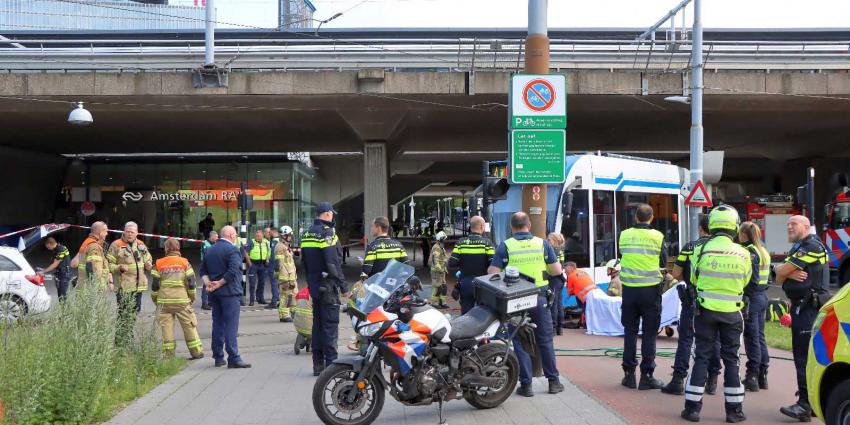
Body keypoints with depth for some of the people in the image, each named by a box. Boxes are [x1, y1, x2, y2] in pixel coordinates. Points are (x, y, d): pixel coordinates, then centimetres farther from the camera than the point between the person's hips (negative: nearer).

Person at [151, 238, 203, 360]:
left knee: (166, 327, 5)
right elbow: (191, 282, -1)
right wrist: (192, 298, 12)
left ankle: (168, 353, 5)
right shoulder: (185, 263, 2)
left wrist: (155, 299, 16)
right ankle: (197, 352, 10)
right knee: (189, 326, 7)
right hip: (182, 300, 0)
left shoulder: (158, 264, 3)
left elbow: (155, 284, 2)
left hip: (164, 301, 0)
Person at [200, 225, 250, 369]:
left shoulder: (209, 250, 15)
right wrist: (220, 283, -13)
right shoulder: (232, 249, -10)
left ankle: (218, 357, 16)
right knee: (231, 325, -7)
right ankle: (233, 358, -10)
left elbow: (203, 271, 12)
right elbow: (233, 270, -21)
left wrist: (208, 283, -1)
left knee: (218, 324, 13)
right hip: (229, 292, -7)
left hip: (214, 293, 7)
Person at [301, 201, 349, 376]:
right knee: (330, 324, -5)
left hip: (313, 285, 8)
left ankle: (318, 364, 16)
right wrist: (344, 286, -14)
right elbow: (333, 263, -19)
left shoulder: (306, 234, 12)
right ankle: (331, 364, -5)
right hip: (327, 286, -8)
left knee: (318, 324, 13)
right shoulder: (327, 233, -14)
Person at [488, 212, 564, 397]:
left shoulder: (505, 246, -6)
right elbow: (557, 270, 1)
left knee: (520, 342, 6)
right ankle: (553, 381, 16)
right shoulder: (543, 243, 0)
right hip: (540, 298, 2)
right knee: (545, 341, 12)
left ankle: (526, 384, 7)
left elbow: (493, 272, -10)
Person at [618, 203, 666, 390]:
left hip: (629, 289, 2)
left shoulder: (624, 235, -1)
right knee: (649, 333, 5)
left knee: (630, 331, 11)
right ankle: (646, 376, 6)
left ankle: (629, 374, 13)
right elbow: (663, 263, 1)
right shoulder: (657, 236, -7)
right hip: (650, 289, -2)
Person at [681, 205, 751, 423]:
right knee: (731, 360, 9)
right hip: (732, 313, 1)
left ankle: (692, 407, 7)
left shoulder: (701, 250, -10)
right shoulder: (743, 254, -6)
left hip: (706, 310, 0)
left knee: (701, 358, 6)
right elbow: (745, 281, 10)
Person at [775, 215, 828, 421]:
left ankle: (805, 405, -13)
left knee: (804, 356, -12)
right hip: (800, 306, 10)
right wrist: (791, 274, -10)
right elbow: (779, 279, 12)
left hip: (809, 308, -10)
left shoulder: (812, 246, -12)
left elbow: (781, 271, -17)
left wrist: (780, 269, 7)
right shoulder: (797, 249, 21)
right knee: (803, 354, 13)